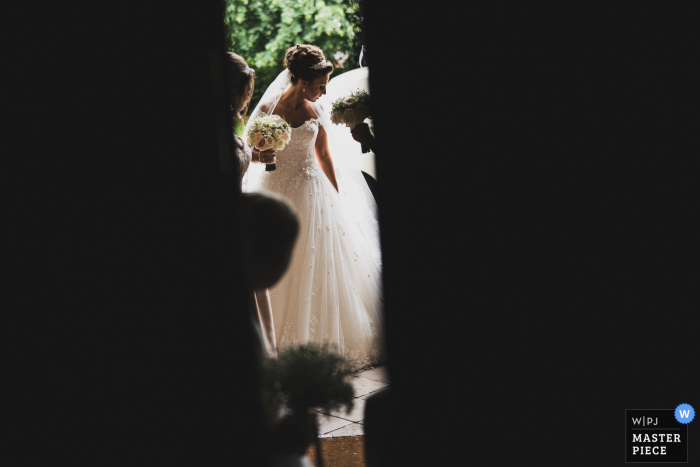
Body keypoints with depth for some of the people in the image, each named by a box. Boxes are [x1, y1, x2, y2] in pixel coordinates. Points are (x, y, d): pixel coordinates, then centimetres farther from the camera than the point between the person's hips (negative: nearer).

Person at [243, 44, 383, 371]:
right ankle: (284, 341, 13)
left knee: (320, 268, 4)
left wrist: (337, 197, 8)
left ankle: (324, 340, 15)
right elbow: (252, 152, 3)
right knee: (280, 273, 2)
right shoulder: (268, 108, -8)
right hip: (277, 190, -2)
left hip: (313, 192, 3)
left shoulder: (317, 109, 1)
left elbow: (324, 154, 8)